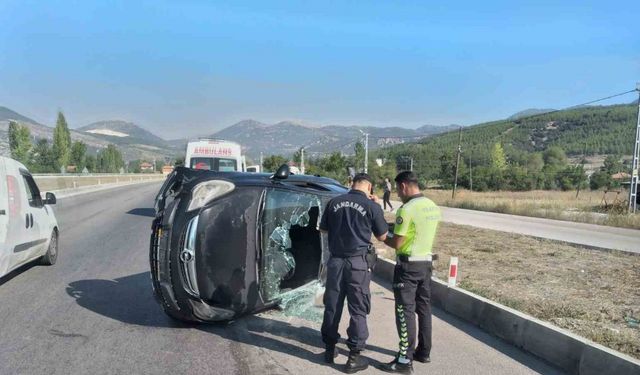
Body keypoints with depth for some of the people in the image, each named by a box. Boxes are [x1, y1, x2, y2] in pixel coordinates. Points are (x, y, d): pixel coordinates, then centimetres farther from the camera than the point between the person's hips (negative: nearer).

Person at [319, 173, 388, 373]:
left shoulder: (334, 202, 2)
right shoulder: (372, 206, -8)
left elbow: (323, 229, 15)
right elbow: (382, 236, 4)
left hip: (336, 260, 4)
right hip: (359, 263, -3)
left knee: (332, 306, 14)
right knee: (358, 310, 6)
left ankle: (329, 349, 27)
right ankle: (354, 357, 12)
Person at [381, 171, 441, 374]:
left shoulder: (407, 209, -20)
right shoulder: (433, 207, 6)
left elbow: (397, 244, -18)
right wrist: (396, 227, 14)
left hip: (408, 265, -8)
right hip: (426, 262, 9)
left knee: (405, 311, -2)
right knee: (423, 308, 17)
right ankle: (424, 351, 29)